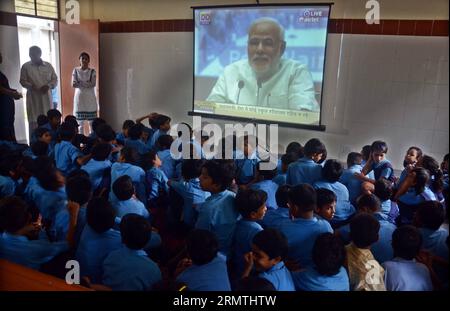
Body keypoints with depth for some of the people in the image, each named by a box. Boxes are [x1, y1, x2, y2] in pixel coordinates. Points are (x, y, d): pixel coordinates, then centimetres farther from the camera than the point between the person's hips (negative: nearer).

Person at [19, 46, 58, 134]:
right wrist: (31, 86, -17)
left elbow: (55, 79, 10)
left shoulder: (48, 65, 9)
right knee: (33, 122, -5)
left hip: (46, 97, 2)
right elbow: (23, 81, 3)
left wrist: (49, 85, -10)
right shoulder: (26, 66, 4)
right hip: (33, 98, -1)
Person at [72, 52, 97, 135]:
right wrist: (87, 83, -12)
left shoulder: (92, 71, 4)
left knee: (91, 120, 0)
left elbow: (93, 84, -9)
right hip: (79, 96, 0)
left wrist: (79, 83, -12)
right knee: (80, 121, 2)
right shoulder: (75, 70, 5)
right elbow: (74, 84, -6)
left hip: (90, 97, 0)